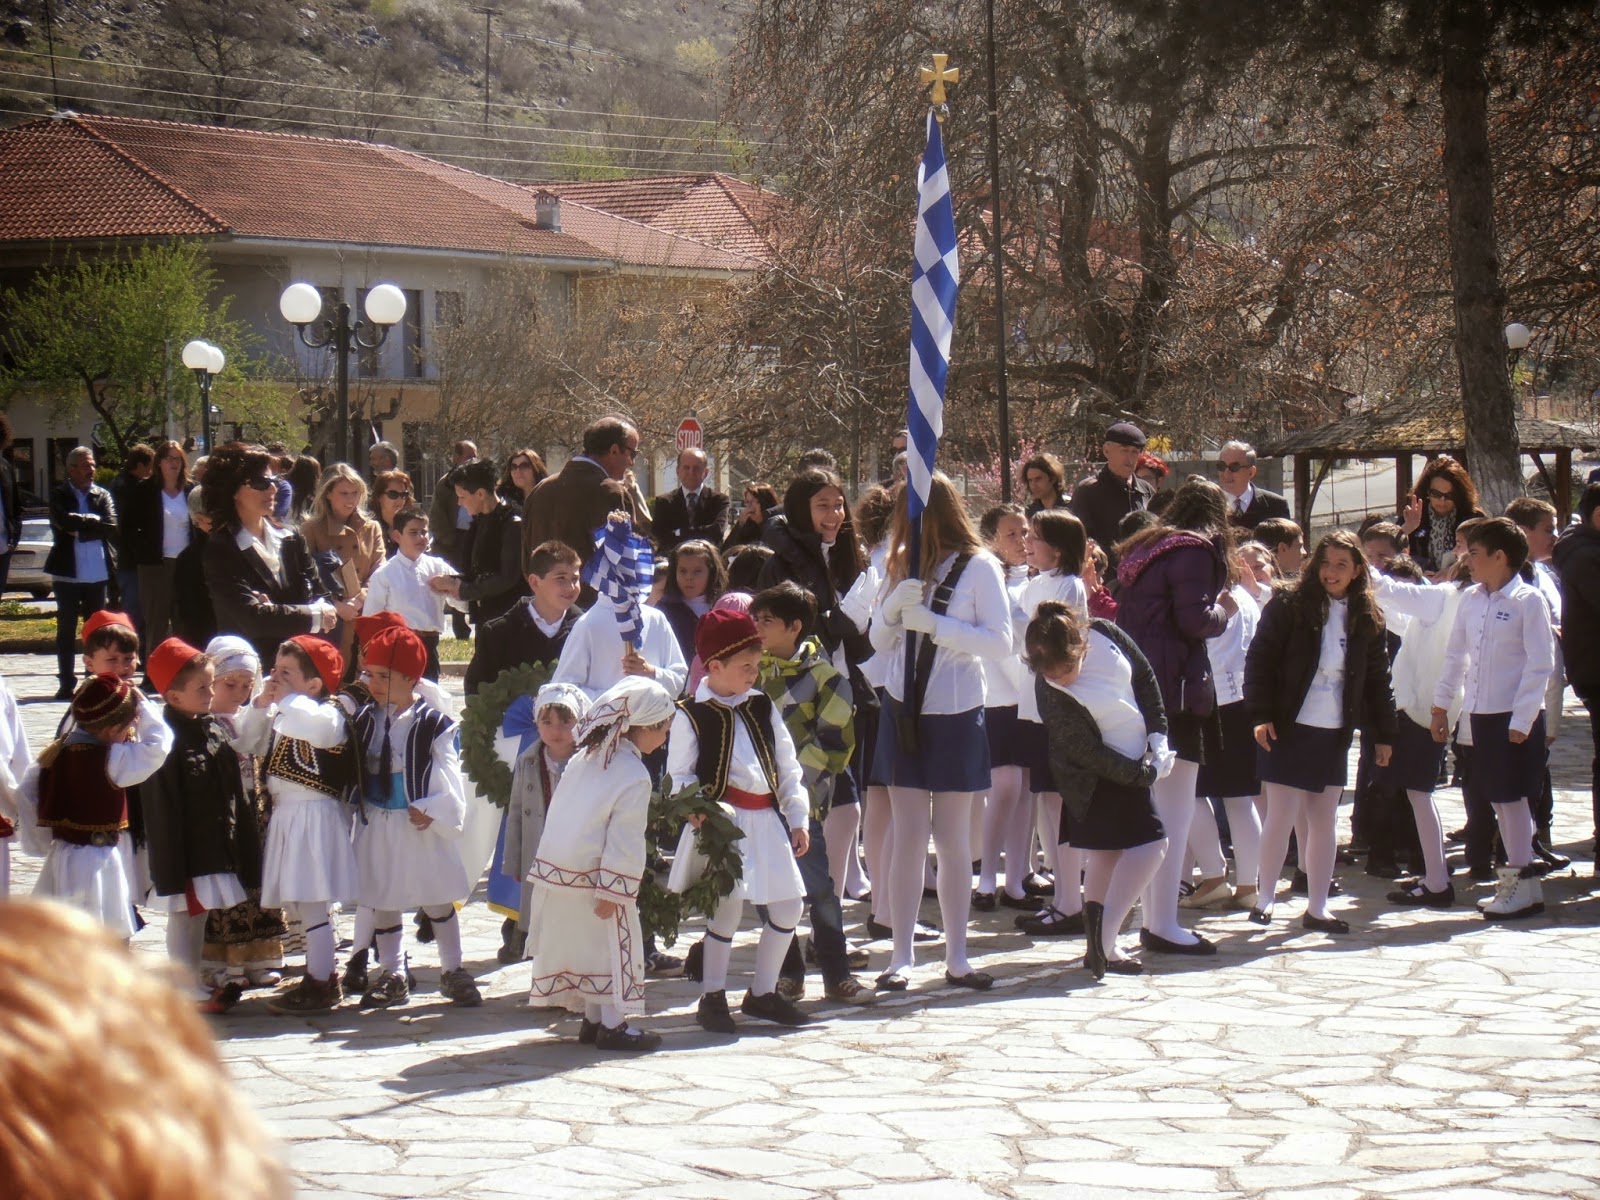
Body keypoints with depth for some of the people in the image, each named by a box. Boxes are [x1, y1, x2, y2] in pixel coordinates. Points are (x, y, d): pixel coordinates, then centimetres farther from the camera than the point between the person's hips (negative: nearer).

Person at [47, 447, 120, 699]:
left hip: (98, 573, 2)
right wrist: (93, 521, -11)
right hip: (67, 572, -2)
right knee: (66, 628, 1)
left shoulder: (102, 495, 8)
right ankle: (66, 683, 4)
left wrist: (80, 528, -12)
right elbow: (64, 521, -17)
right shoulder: (59, 495, 2)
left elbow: (112, 528, -6)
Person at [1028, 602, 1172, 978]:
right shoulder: (1051, 697, -28)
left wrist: (1157, 733, -4)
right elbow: (1090, 755, -22)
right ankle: (1104, 939, -20)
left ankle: (1099, 945, 22)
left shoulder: (1104, 635, -14)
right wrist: (1146, 773, -18)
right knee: (1150, 845, -16)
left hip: (1135, 764, 7)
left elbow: (1145, 676, 2)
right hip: (1100, 779, -7)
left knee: (1106, 854, 13)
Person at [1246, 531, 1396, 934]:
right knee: (1281, 817, -2)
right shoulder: (1289, 606, -6)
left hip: (1334, 734, 4)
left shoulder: (1366, 619, 6)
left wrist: (1383, 733, 8)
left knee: (1325, 821, 7)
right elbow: (1259, 658, -7)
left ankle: (1317, 907, 13)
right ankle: (1264, 899, 10)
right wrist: (1261, 715, -14)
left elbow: (1377, 678, 11)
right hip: (1287, 729, -4)